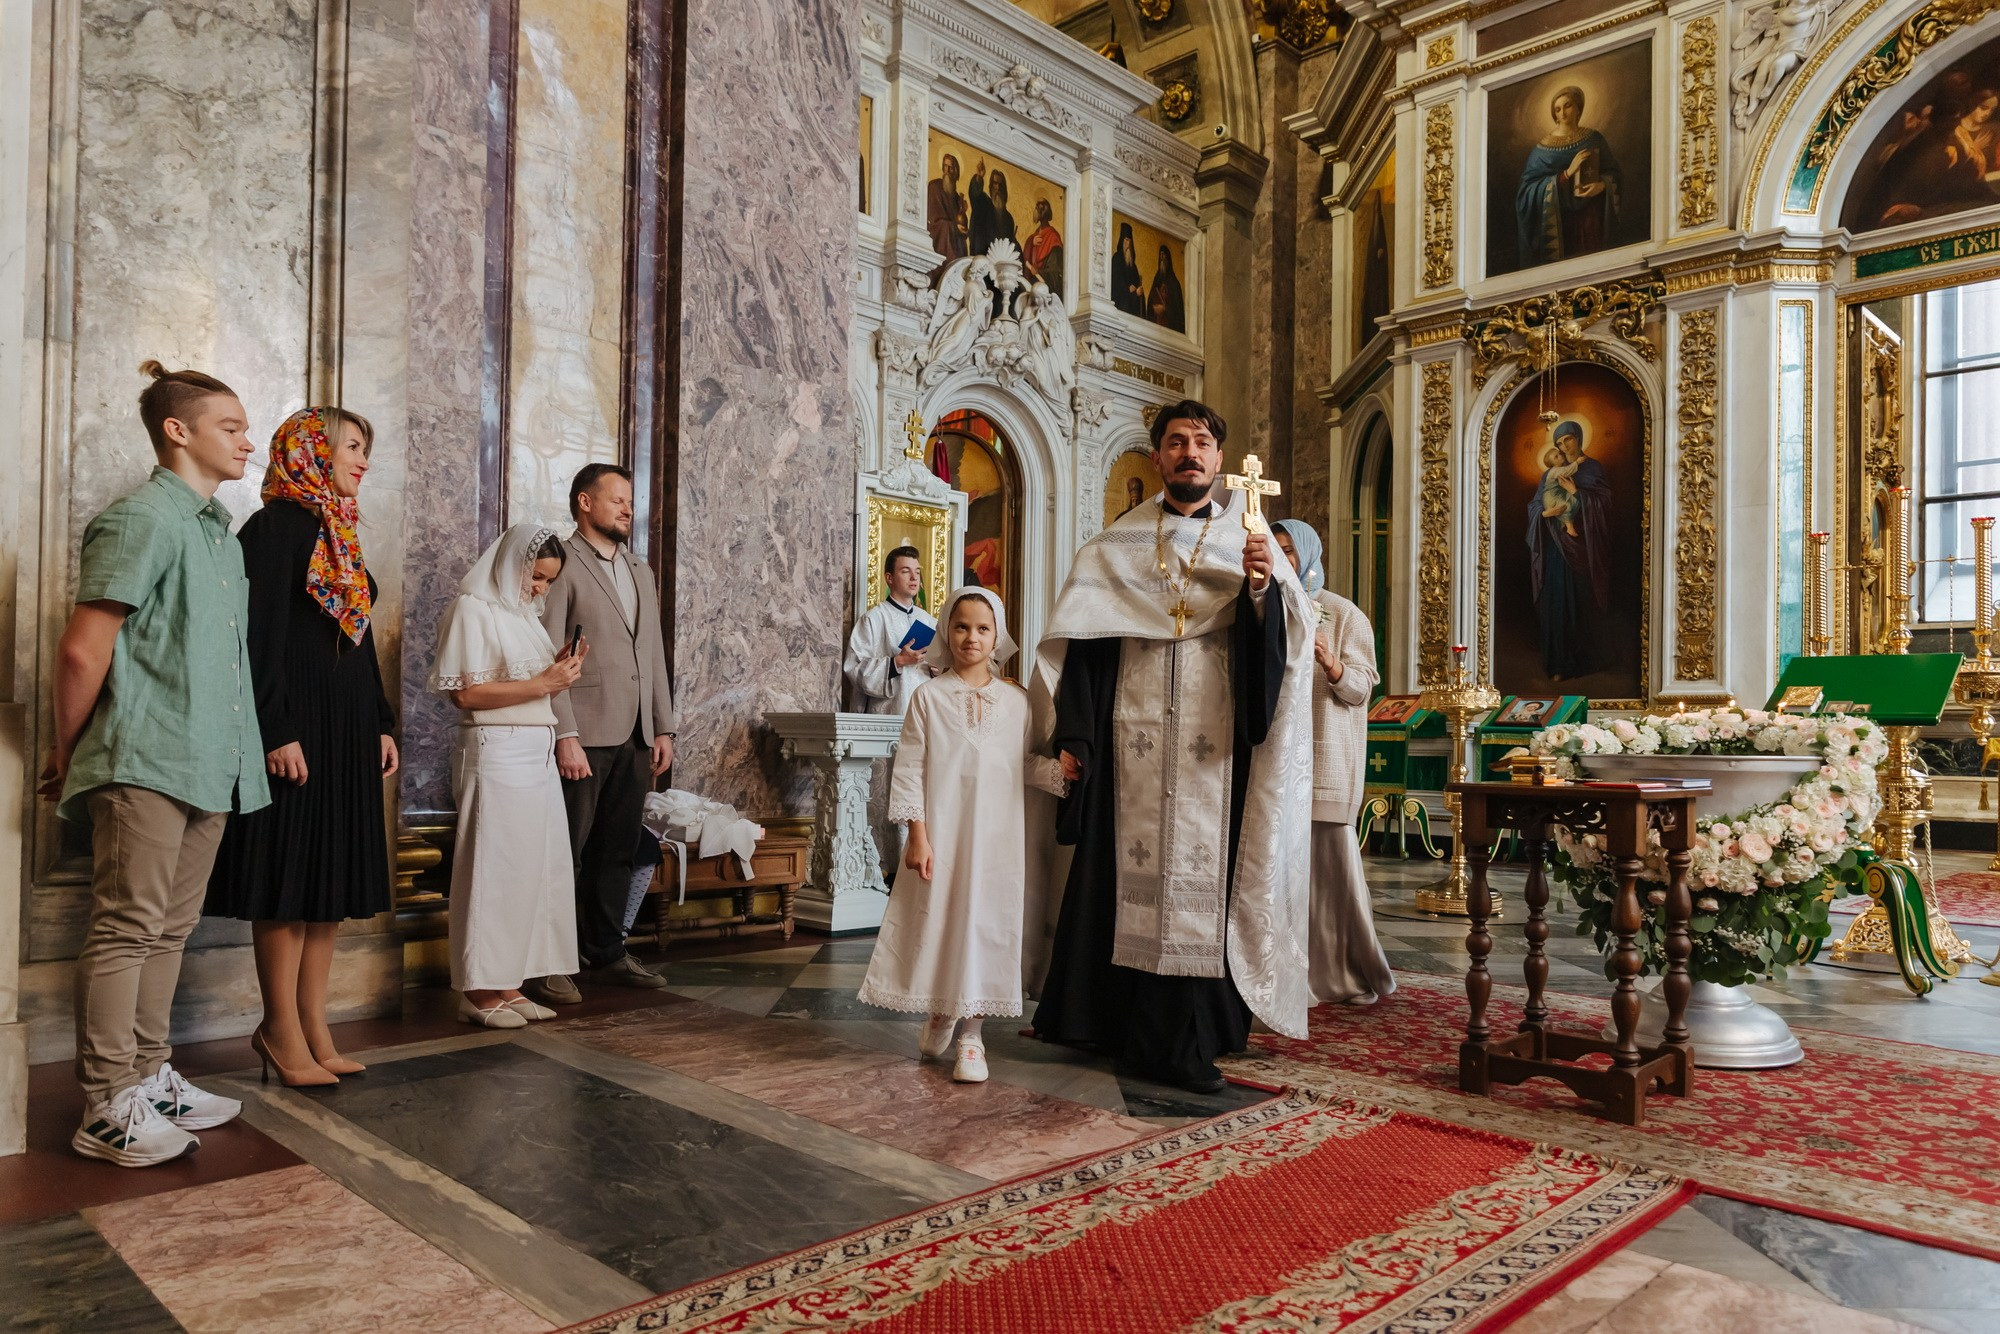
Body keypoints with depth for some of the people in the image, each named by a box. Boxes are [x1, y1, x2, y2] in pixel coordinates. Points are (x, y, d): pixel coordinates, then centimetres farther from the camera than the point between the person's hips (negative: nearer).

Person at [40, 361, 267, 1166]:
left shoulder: (220, 529, 17)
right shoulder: (143, 519, -10)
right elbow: (83, 650, -13)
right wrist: (68, 752, -3)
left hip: (209, 765, 9)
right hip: (146, 762, -8)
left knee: (170, 928, 14)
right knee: (127, 927, -2)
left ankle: (149, 1078, 25)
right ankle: (107, 1109, 6)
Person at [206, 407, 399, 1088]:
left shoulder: (341, 533, 17)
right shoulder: (276, 525, -8)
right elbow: (262, 636, -15)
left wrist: (382, 724, 16)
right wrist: (278, 733, -20)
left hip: (349, 732, 9)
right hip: (297, 728, -8)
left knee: (332, 878, 9)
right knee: (288, 880, -2)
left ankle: (313, 1027, 17)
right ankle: (284, 1031, 8)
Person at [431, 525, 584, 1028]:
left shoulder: (525, 613, 19)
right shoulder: (473, 608, -6)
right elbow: (466, 693, -15)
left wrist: (560, 670, 3)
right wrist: (542, 684, -15)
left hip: (538, 754, 8)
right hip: (496, 754, -8)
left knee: (534, 868, 7)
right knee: (494, 869, -4)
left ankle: (507, 983, 15)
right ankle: (478, 991, 5)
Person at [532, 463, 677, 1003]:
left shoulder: (640, 571, 18)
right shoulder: (562, 565, -5)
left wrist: (663, 728, 12)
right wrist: (565, 735, -17)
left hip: (636, 738, 7)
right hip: (585, 737, -7)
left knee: (617, 851, 13)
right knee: (567, 853, 1)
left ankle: (605, 953, 24)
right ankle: (550, 965, 11)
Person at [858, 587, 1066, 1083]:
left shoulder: (1016, 700, 7)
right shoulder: (929, 696, -1)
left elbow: (1026, 764, 13)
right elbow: (908, 769, -3)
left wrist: (1064, 769, -5)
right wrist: (917, 835, -9)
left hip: (996, 836, 2)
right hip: (941, 833, -1)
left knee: (984, 923, 2)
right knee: (936, 921, 5)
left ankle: (969, 1032, 15)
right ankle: (938, 1014, 31)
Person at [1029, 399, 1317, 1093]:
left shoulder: (1248, 541, 10)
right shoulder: (1116, 547, 10)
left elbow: (1292, 637, -3)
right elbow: (1080, 644, 5)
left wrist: (1264, 586, -22)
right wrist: (1071, 735, -3)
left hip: (1214, 747, 0)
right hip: (1132, 746, 0)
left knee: (1201, 876, 0)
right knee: (1132, 873, 1)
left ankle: (1181, 1039, 9)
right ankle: (1119, 1020, 13)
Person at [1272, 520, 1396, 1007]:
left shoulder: (1342, 614, 3)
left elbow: (1361, 688, -4)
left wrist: (1331, 664, -21)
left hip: (1325, 758, -3)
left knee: (1331, 855, -4)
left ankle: (1345, 969, 9)